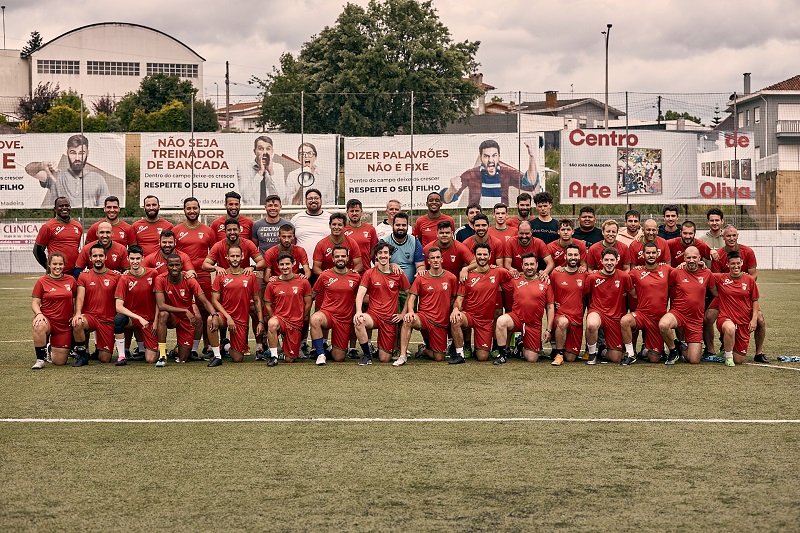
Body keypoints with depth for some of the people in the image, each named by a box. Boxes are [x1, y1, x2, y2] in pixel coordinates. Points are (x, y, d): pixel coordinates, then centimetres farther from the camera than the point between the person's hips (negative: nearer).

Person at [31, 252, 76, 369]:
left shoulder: (71, 280, 6)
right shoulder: (42, 281, 0)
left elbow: (75, 300, 15)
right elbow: (35, 303, 0)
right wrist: (39, 314, -20)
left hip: (65, 324, 2)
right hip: (47, 319, -2)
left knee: (60, 361, -2)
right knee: (39, 327, -42)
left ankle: (51, 349, 37)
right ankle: (40, 360, -20)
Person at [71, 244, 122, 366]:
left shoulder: (115, 276, 4)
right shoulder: (84, 276, 5)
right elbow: (80, 297, -6)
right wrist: (78, 313, -24)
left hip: (108, 321, 0)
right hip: (89, 316, 0)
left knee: (105, 359, -4)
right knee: (77, 323, -38)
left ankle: (99, 349, 36)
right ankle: (82, 355, -14)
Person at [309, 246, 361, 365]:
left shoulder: (356, 277, 3)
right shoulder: (325, 276, 0)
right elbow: (313, 294, 10)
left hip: (345, 320, 2)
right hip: (327, 313, -1)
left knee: (339, 358, 3)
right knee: (314, 319, -39)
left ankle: (331, 349, 41)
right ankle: (321, 354, -23)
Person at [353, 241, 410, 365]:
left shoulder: (398, 274, 3)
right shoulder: (369, 273, 1)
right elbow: (360, 294, -9)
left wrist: (403, 314, 4)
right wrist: (358, 311, -27)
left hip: (390, 320, 0)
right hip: (373, 314, 0)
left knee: (385, 359, -3)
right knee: (358, 321, -38)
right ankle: (367, 354, -15)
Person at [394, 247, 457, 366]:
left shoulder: (451, 278, 3)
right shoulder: (421, 278, 3)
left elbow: (453, 300, 13)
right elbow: (412, 297, -1)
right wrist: (410, 311, -19)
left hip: (441, 323, 1)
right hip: (423, 316, -1)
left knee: (439, 358, -1)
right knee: (408, 321, -37)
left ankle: (425, 349, 34)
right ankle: (403, 356, -31)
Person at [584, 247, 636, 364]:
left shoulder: (624, 276, 0)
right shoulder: (592, 277, -3)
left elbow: (634, 294, 13)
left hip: (616, 317, 2)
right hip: (597, 312, -2)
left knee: (616, 359, -2)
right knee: (592, 325, -42)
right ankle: (592, 353, -13)